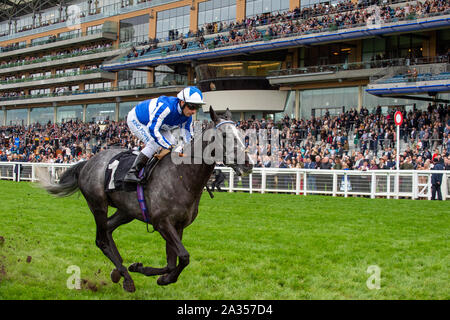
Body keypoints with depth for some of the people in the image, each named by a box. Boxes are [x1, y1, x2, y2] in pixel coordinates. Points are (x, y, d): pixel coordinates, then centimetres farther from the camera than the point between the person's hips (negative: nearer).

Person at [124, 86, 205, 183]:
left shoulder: (187, 116, -17)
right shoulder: (166, 107, -42)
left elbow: (188, 137, -8)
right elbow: (153, 129, -42)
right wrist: (169, 147, -40)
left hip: (154, 122, 8)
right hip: (135, 120, -8)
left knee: (171, 143, -5)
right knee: (154, 144, -26)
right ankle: (132, 173, -24)